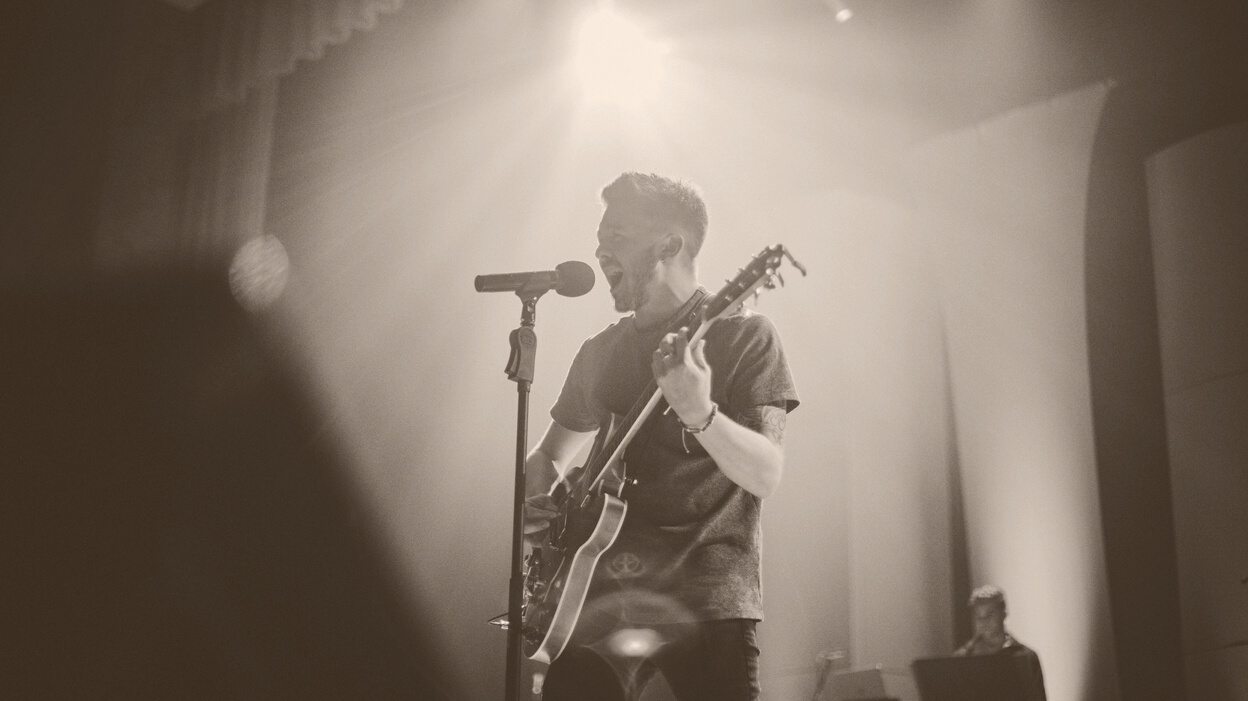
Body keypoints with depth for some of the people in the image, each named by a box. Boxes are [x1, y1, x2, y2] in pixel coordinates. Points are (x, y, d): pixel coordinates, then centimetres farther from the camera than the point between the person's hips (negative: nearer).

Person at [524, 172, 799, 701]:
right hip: (600, 595, 5)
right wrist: (537, 500, 3)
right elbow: (551, 454, 26)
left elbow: (766, 475, -12)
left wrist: (699, 414, -30)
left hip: (707, 598, -4)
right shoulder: (600, 353, 15)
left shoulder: (742, 335, -2)